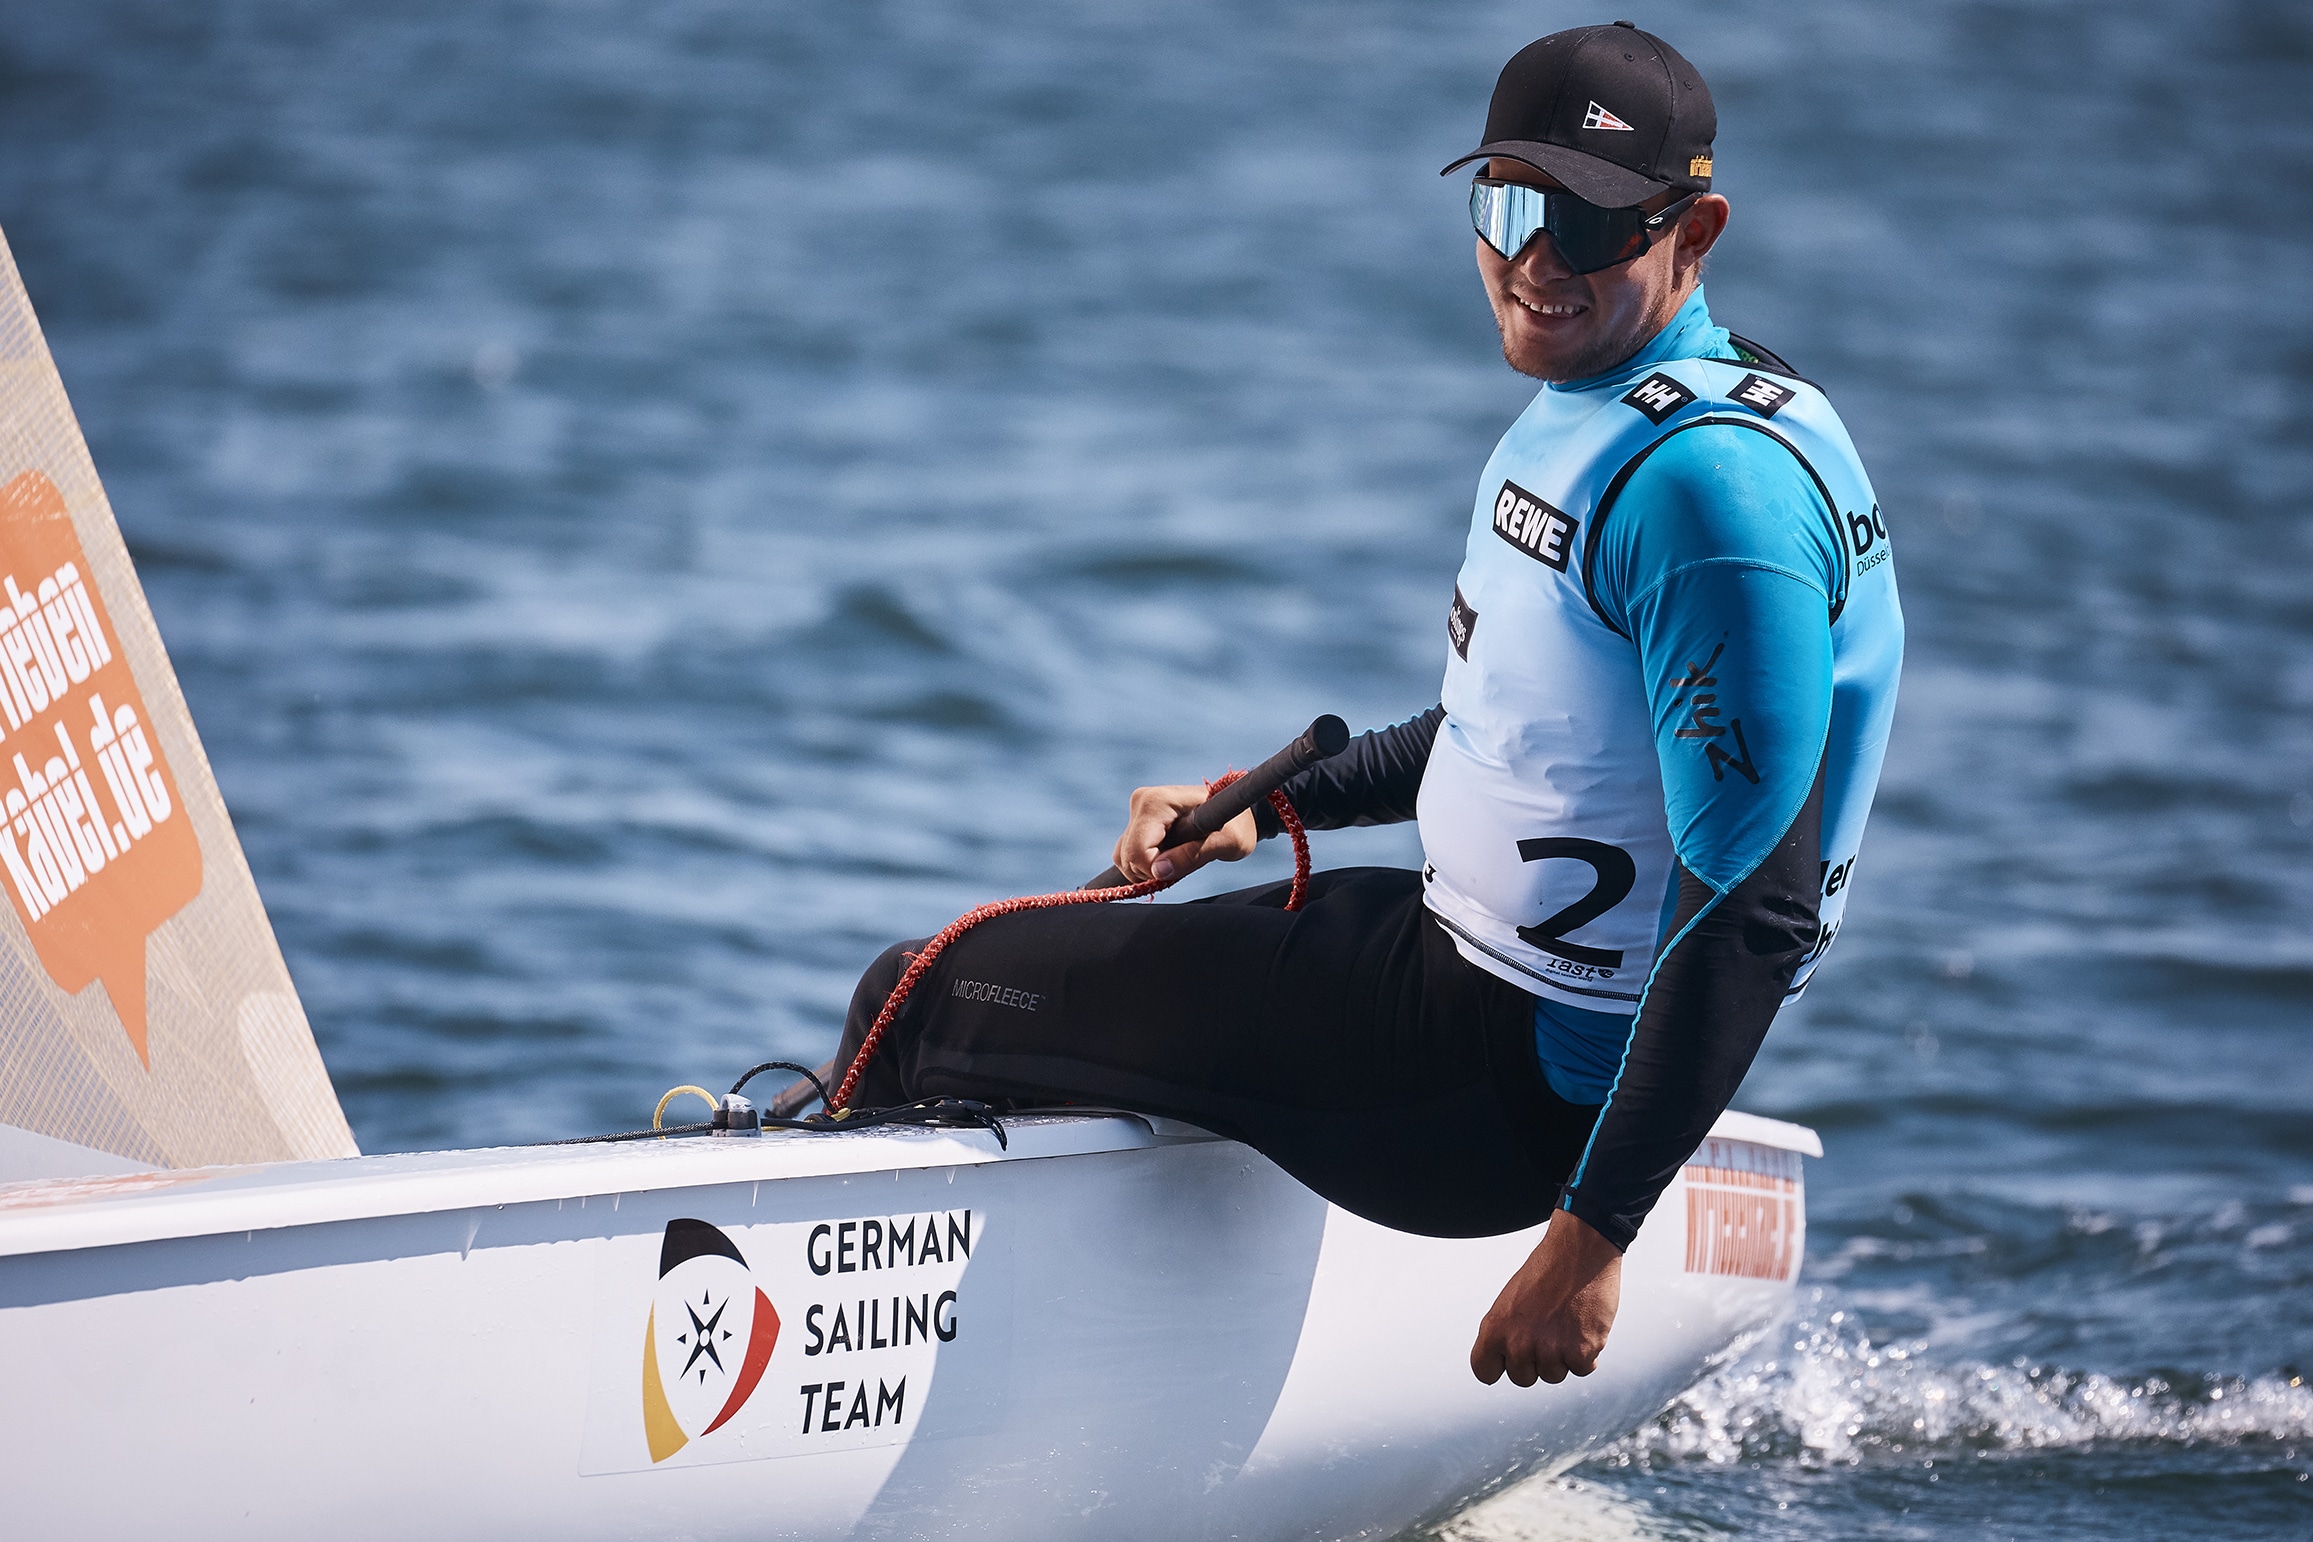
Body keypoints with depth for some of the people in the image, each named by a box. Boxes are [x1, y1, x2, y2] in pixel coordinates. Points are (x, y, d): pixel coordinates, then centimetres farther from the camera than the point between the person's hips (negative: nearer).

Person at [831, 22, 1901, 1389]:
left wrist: (1592, 1236, -30)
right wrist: (1274, 802, 19)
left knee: (920, 1004, -3)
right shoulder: (1588, 410, 8)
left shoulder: (1711, 479, -25)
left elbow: (1759, 911, -29)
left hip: (1524, 1089, -10)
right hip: (1485, 974, 10)